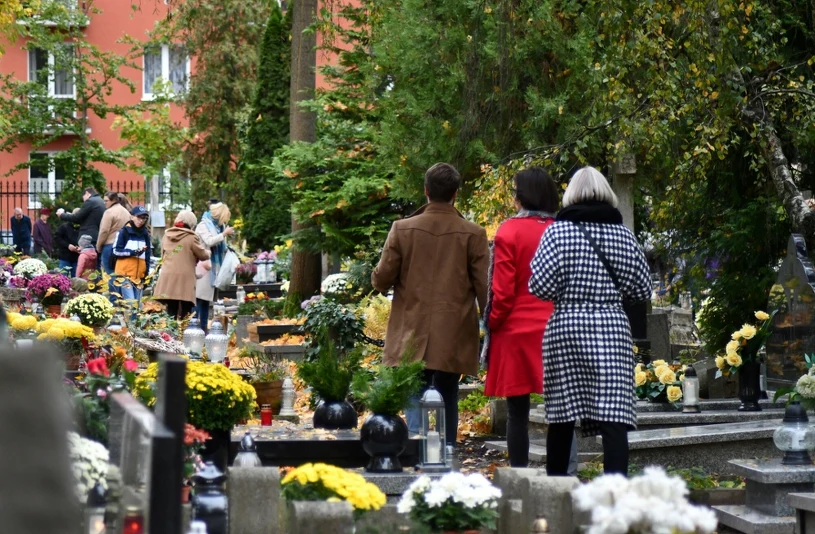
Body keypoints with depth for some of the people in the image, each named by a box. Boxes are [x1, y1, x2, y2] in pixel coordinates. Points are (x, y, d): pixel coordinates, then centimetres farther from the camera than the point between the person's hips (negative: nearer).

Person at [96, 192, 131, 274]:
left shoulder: (109, 212, -9)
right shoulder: (126, 212, 16)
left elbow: (104, 231, -12)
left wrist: (98, 247, -1)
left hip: (110, 245, -8)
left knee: (109, 272, -5)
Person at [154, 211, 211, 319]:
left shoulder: (166, 236, 11)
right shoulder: (191, 237, -6)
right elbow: (203, 256, 2)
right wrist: (207, 251, 23)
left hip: (167, 279, 5)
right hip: (184, 280, -5)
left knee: (170, 315, 6)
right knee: (184, 317, -3)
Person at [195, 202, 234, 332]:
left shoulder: (219, 226, 17)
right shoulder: (203, 225, -5)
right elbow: (209, 241, -19)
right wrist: (224, 234, -12)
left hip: (214, 267, 8)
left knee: (207, 298, 10)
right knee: (199, 297, -12)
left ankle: (204, 327, 13)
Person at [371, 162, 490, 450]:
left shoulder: (402, 229, -4)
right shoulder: (473, 234, -5)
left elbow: (381, 279, -2)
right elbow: (484, 287, -4)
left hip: (412, 333, 0)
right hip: (453, 337, 0)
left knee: (415, 398, 4)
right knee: (447, 398, 13)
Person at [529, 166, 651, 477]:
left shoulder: (558, 231, -2)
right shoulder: (623, 234, 5)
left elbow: (542, 285, -9)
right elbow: (642, 290, 8)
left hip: (565, 328, -1)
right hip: (612, 328, 1)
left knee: (561, 416, 10)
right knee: (613, 417, -7)